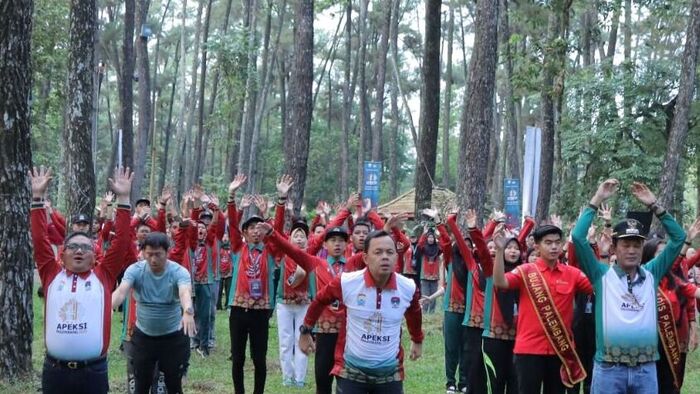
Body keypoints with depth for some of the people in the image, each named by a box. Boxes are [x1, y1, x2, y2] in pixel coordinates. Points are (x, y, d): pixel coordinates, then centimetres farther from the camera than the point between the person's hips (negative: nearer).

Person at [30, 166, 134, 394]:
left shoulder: (103, 276, 4)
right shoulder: (52, 275, 7)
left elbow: (121, 242, 0)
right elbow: (40, 239, 3)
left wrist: (123, 199, -5)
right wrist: (37, 197, 0)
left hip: (93, 372, -1)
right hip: (55, 371, 1)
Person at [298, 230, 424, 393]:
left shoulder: (408, 288, -8)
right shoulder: (346, 283, -14)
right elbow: (320, 301, 6)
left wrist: (417, 340, 30)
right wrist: (305, 331, 16)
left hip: (390, 373, 2)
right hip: (351, 371, -2)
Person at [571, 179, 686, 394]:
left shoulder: (651, 274, 10)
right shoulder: (602, 274, 2)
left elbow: (678, 238, 8)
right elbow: (578, 237, -7)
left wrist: (654, 205, 4)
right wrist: (597, 200, -4)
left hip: (646, 369, 3)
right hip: (608, 369, -3)